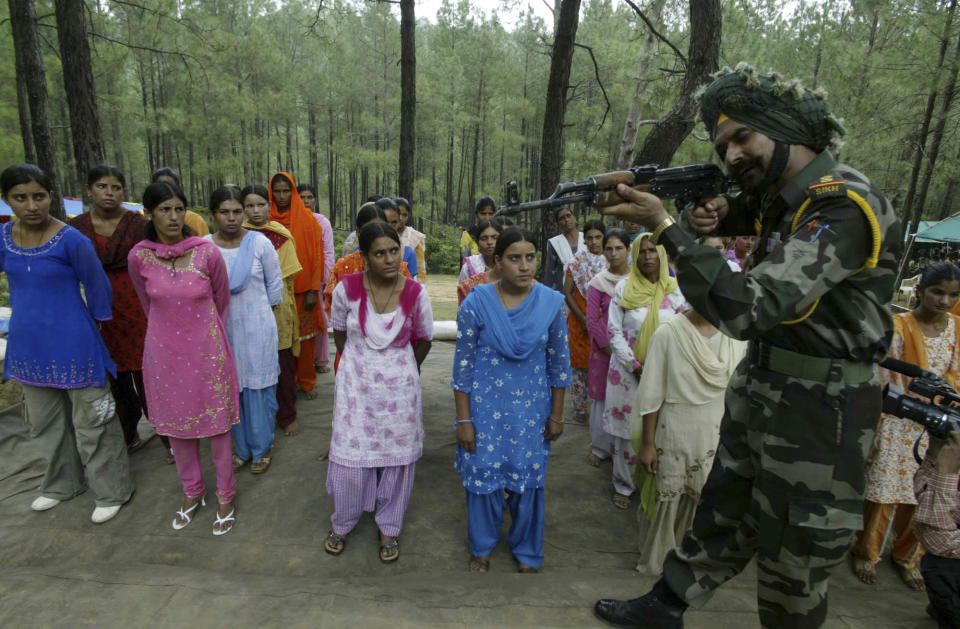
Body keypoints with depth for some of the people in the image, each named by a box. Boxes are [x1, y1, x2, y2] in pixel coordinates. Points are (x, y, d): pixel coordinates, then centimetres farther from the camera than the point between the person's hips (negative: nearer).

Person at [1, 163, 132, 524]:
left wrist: (97, 325, 4)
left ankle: (111, 492, 21)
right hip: (29, 346, 6)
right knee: (45, 422, 21)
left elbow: (97, 287, -6)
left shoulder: (72, 240, -17)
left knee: (90, 421, 5)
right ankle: (62, 484, 42)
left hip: (73, 345, -6)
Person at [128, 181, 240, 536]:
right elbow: (149, 305, 11)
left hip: (207, 350, -2)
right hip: (163, 352, 3)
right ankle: (192, 493, 37)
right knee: (176, 425, 16)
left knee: (217, 424, 7)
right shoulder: (138, 257, -7)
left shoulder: (208, 253, -13)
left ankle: (225, 497, 26)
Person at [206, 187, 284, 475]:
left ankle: (262, 448, 22)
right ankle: (242, 448, 28)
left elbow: (274, 283, 3)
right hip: (222, 328, 2)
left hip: (257, 327, -2)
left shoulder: (260, 243, -7)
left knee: (259, 387, 5)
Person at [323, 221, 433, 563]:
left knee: (397, 456, 11)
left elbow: (423, 339, 3)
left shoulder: (415, 293, -13)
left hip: (399, 387, 0)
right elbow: (339, 332, 6)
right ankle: (341, 523, 37)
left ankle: (389, 528, 35)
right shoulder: (347, 288, -12)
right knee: (350, 455, 9)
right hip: (355, 383, 0)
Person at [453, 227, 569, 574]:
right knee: (483, 474, 13)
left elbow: (558, 363, 1)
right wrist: (464, 420, -6)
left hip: (532, 408, 2)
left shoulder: (551, 302, -8)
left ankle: (527, 552, 41)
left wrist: (557, 415, 4)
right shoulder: (476, 303, -13)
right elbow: (463, 364, -8)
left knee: (529, 478, 14)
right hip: (486, 406, -1)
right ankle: (482, 546, 42)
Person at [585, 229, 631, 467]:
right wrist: (610, 349, -9)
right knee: (602, 397, 6)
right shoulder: (598, 282, -3)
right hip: (605, 347, -1)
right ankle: (600, 448, 21)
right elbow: (592, 321, -4)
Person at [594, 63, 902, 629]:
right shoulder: (784, 195, 3)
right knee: (724, 515, 22)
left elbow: (749, 309, -32)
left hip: (816, 412, -8)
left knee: (793, 563, 12)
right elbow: (747, 214, 27)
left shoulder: (844, 206, -23)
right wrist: (713, 214, 1)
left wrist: (665, 226, -26)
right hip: (757, 392, 9)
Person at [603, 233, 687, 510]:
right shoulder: (624, 287, -3)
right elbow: (614, 331, -5)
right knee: (625, 429, 6)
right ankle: (623, 486, 24)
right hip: (627, 372, -1)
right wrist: (635, 366, -11)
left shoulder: (674, 290, 1)